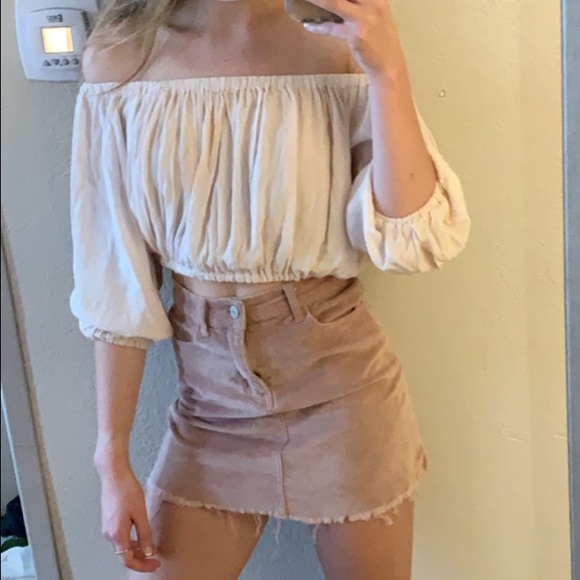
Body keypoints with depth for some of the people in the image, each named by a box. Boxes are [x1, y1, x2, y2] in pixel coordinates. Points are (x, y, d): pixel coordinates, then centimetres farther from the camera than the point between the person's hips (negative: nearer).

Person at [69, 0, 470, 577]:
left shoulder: (343, 54, -8)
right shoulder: (120, 60, -6)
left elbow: (414, 240, -16)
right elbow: (116, 280, -3)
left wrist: (388, 71, -23)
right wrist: (112, 455, -1)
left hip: (341, 383, -1)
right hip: (209, 396, 1)